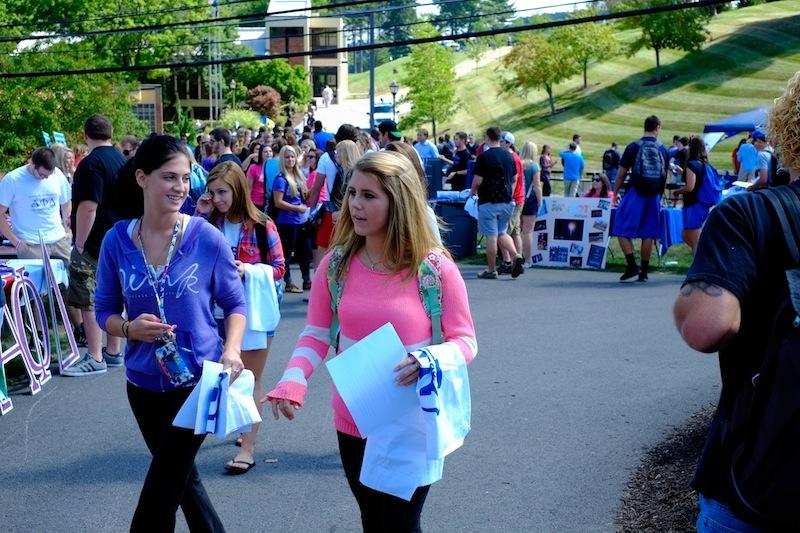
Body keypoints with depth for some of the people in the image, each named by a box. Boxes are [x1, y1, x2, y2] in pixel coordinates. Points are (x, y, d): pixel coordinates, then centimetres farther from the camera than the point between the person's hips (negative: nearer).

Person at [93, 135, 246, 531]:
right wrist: (130, 328, -19)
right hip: (144, 383, 4)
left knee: (160, 489, 0)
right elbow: (104, 311, 2)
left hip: (199, 379, -3)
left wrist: (231, 350, -20)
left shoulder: (207, 238, -12)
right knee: (181, 477, 21)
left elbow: (235, 304, -3)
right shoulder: (117, 240, -6)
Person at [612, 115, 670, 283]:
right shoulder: (663, 150, 5)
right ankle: (644, 271, 12)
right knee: (648, 234, 8)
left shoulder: (633, 147, -5)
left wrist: (615, 193, 9)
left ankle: (632, 266, -7)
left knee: (622, 230, 4)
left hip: (636, 194, -4)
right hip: (654, 196, 4)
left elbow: (621, 174, -2)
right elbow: (665, 176, 13)